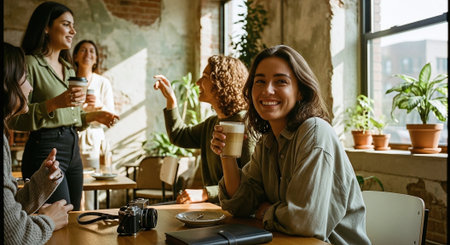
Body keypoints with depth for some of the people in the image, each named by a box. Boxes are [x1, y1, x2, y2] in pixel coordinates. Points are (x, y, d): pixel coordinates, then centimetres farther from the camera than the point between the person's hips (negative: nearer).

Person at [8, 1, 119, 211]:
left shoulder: (68, 68, 19)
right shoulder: (30, 64, -7)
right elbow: (15, 119, -14)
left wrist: (93, 116, 11)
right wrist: (54, 103, -24)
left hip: (72, 150, 8)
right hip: (45, 149, -8)